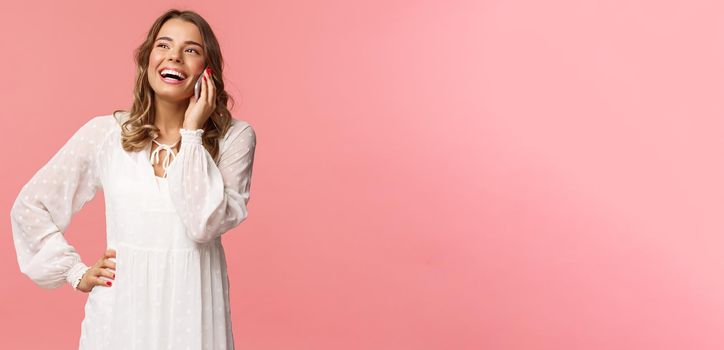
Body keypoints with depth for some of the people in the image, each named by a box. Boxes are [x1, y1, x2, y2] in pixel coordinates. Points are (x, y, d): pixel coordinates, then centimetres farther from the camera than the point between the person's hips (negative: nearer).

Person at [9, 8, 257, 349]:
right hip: (121, 309, 1)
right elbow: (29, 206, 6)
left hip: (193, 311, -1)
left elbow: (206, 224, -19)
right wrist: (77, 273, 0)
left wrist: (192, 133, -15)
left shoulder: (234, 136, -6)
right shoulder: (104, 132, -2)